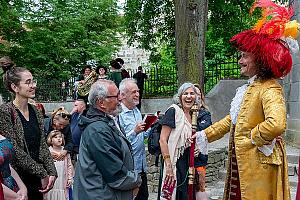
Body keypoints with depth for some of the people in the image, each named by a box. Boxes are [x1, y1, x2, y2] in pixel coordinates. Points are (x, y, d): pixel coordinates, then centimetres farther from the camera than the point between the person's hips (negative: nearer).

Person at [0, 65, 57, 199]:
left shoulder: (35, 112, 7)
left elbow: (43, 145, 7)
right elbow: (15, 150, -17)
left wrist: (52, 172, -6)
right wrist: (42, 173, -15)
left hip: (37, 179, 6)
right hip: (17, 178, -6)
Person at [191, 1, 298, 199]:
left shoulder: (270, 88, -17)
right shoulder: (250, 86, 14)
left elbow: (276, 124, -34)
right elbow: (233, 119, 22)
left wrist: (253, 137, -18)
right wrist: (206, 134, 22)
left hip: (259, 163, -9)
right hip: (240, 161, 9)